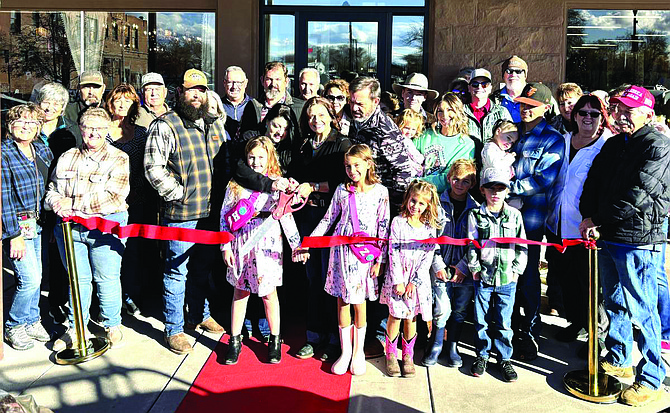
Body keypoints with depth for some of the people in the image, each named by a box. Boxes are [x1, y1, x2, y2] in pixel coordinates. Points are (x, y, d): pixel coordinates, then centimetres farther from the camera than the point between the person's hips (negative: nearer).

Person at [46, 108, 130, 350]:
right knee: (78, 279, 11)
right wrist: (57, 203, -9)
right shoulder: (67, 158, 14)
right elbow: (52, 189, 16)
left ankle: (112, 325, 20)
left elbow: (112, 198, -13)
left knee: (107, 279, 3)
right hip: (69, 227, 4)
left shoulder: (118, 159, -2)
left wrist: (73, 204, -13)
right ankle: (76, 328, 25)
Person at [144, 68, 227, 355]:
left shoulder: (214, 125, 13)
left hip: (212, 212, 6)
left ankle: (200, 315, 36)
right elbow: (153, 167, -13)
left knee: (203, 267, 19)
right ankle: (173, 329, 15)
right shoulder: (165, 125, -8)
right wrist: (178, 193, -14)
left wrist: (225, 189, 9)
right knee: (177, 270, 2)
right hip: (181, 213, -6)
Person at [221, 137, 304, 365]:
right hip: (242, 244, 1)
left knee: (269, 293, 7)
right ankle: (234, 341, 23)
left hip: (268, 244, -1)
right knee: (240, 292, 11)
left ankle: (274, 340, 23)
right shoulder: (236, 183, 3)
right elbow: (225, 215, 4)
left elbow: (286, 216, -1)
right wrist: (225, 246, 0)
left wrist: (297, 245, -5)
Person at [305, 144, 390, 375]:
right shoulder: (342, 190, 4)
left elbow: (383, 226, -1)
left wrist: (379, 259, -4)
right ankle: (345, 351, 20)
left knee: (359, 302, 4)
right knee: (342, 301, 7)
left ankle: (358, 352, 21)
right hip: (341, 250, 2)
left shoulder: (380, 191, -2)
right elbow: (328, 220, 10)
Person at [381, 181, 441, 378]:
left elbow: (428, 257, -2)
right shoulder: (398, 222, -3)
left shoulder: (430, 227, 1)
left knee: (411, 318, 7)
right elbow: (393, 253, -6)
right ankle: (391, 355, 18)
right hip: (397, 277, -1)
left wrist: (414, 282, -9)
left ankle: (408, 356, 21)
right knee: (395, 316, 0)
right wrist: (398, 281, -11)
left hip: (418, 280, 1)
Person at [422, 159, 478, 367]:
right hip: (441, 267, -1)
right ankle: (435, 345, 13)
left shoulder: (476, 208, 4)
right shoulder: (438, 204, 2)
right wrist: (437, 263, -7)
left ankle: (452, 347, 27)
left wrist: (463, 266, -8)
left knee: (460, 311, 9)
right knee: (442, 309, -8)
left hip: (465, 270, 2)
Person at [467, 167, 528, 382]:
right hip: (483, 277, 0)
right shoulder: (476, 215, 1)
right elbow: (471, 245, 1)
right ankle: (482, 355, 25)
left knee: (504, 322, 6)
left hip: (507, 278, 0)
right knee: (481, 320, 8)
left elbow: (522, 246, 7)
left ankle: (505, 358, 21)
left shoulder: (514, 215, 3)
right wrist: (475, 268, -4)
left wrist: (516, 270, 1)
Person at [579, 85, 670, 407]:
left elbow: (639, 193, -19)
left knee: (641, 310, -1)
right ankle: (619, 359, 36)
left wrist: (599, 220, -14)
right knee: (614, 302, 19)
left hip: (639, 241, -8)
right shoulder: (613, 144, 14)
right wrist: (588, 216, -5)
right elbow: (593, 181, 12)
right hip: (608, 237, 8)